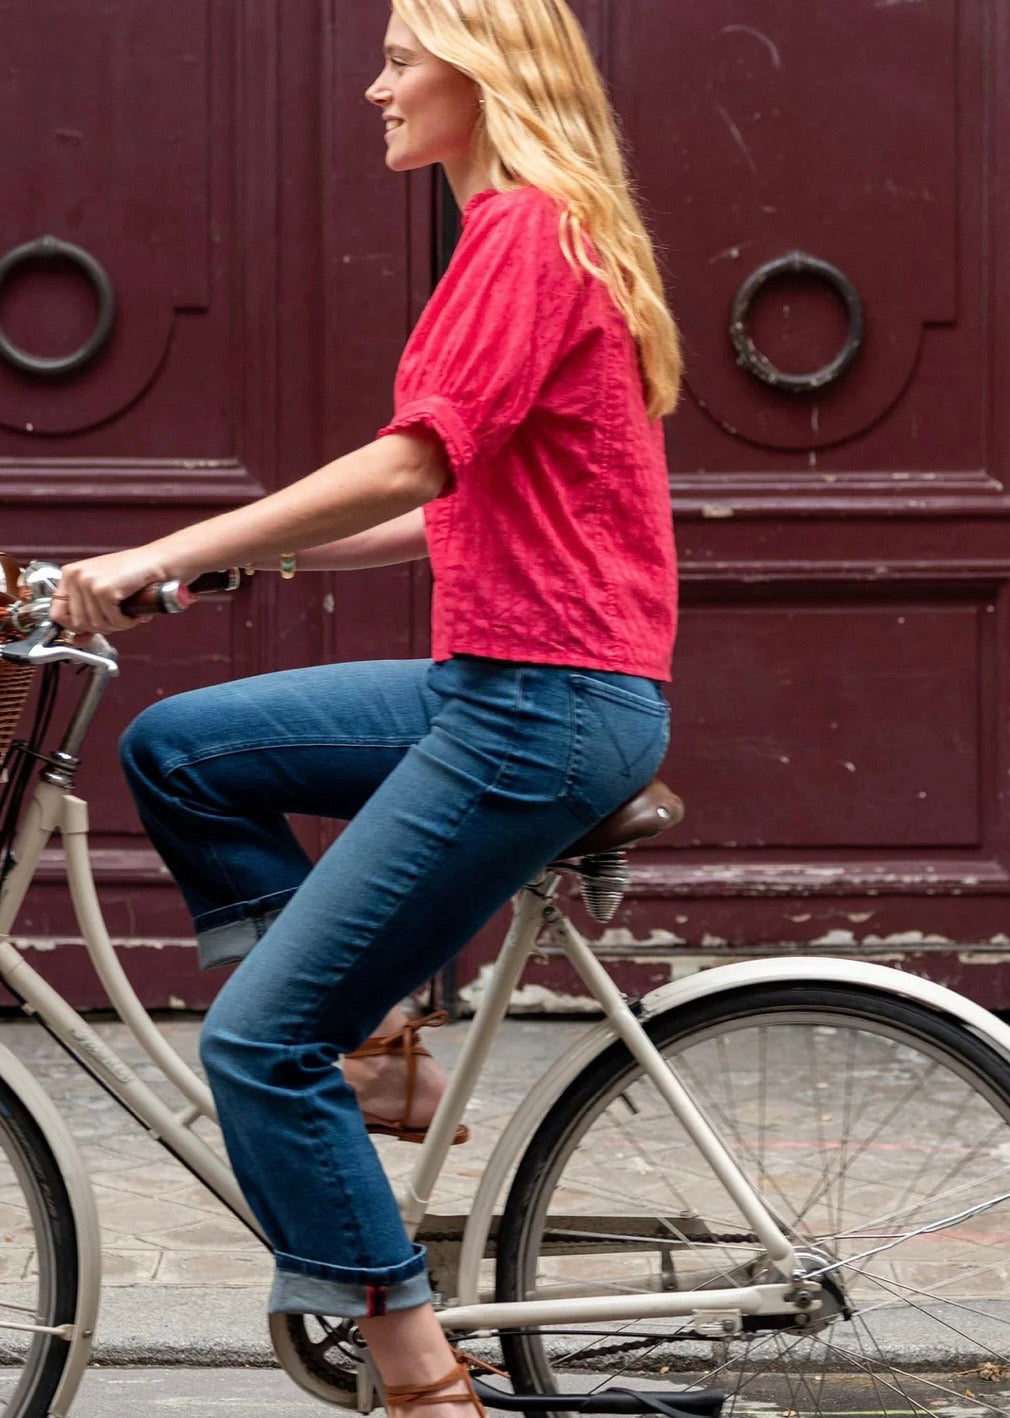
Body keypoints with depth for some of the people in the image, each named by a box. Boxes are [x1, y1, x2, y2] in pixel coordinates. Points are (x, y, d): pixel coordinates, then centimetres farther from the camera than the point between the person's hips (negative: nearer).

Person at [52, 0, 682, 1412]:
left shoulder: (520, 230, -12)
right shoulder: (552, 233, 19)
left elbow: (414, 463, -24)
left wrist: (167, 554, -23)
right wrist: (248, 553, 18)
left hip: (536, 706, -10)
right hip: (500, 681, 10)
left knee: (258, 1040, -8)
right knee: (175, 748, 13)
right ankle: (366, 1044, 13)